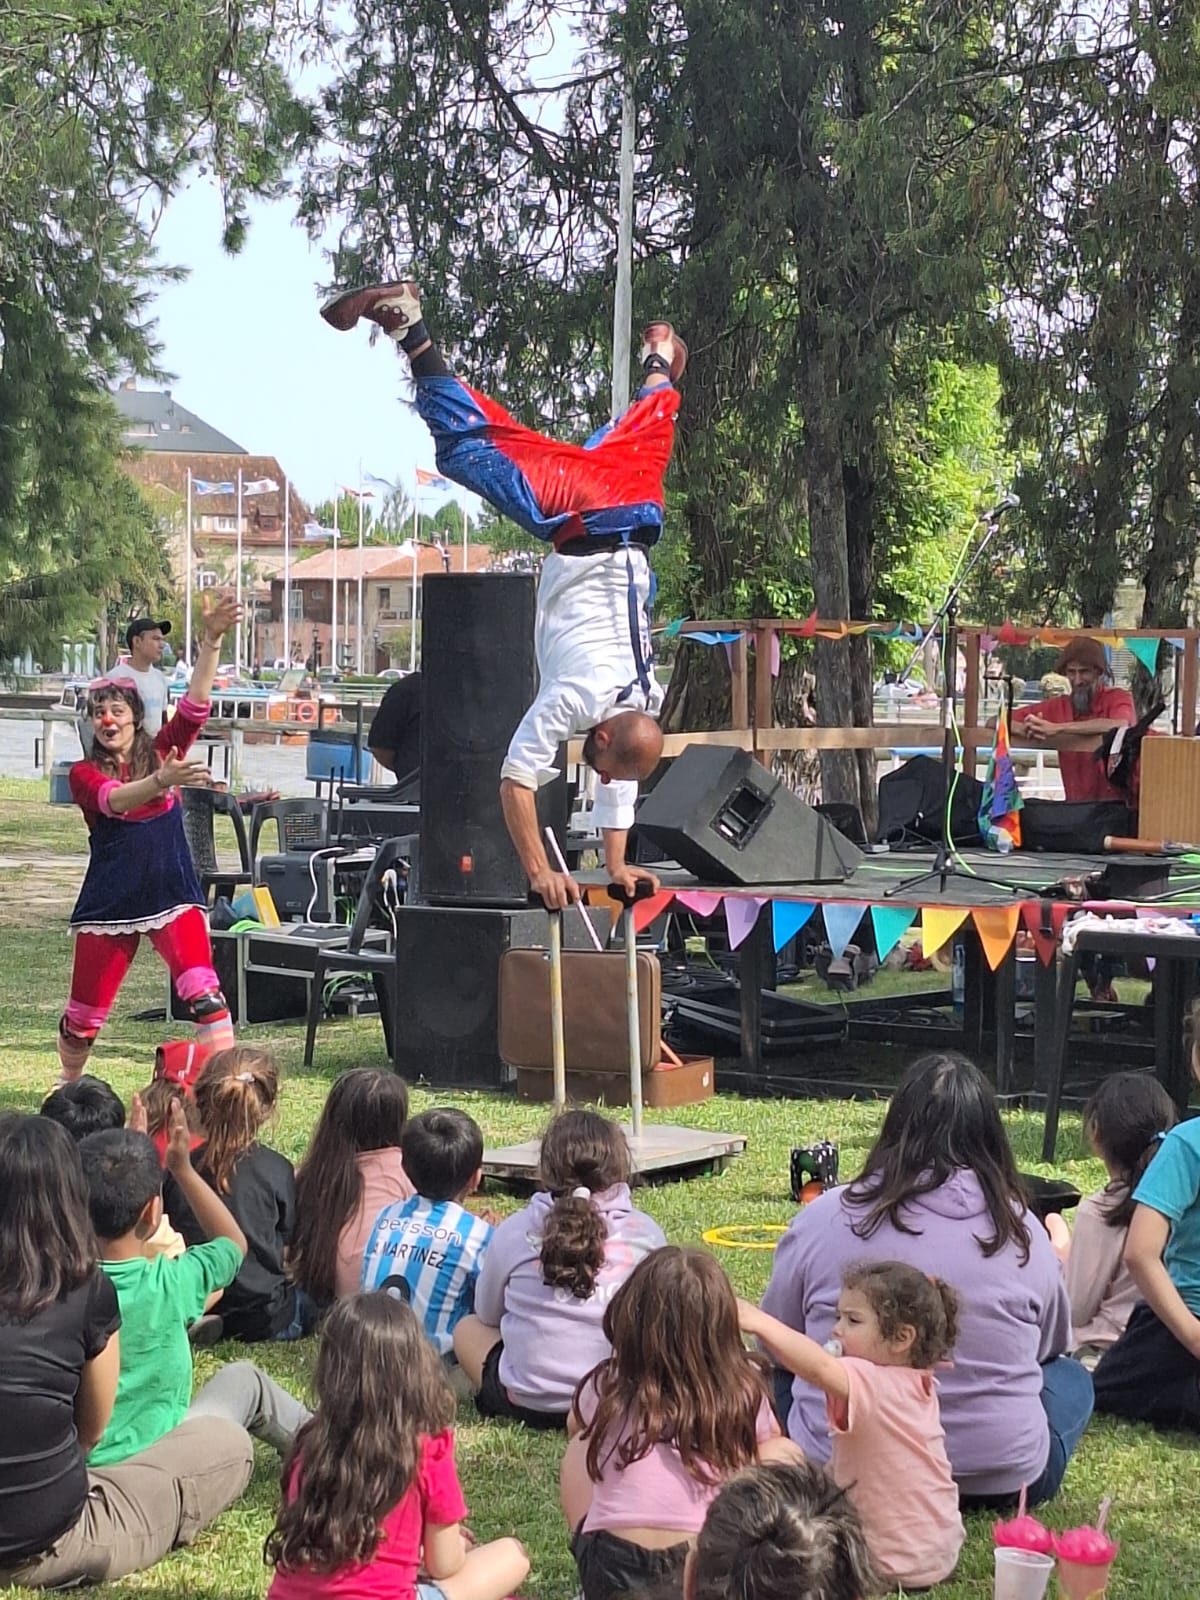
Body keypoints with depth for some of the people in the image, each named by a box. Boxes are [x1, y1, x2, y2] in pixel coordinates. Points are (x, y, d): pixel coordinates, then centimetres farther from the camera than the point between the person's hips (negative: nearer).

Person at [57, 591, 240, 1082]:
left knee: (205, 994, -18)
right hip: (110, 902, 0)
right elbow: (113, 799, -24)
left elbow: (195, 705, -11)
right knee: (84, 1014, 10)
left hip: (172, 892, 0)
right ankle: (70, 1088, 36)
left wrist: (211, 640, -24)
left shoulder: (161, 753, 3)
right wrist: (160, 782, -44)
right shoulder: (83, 774, -2)